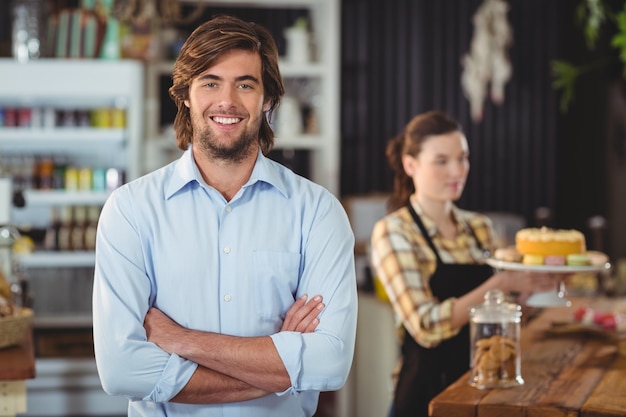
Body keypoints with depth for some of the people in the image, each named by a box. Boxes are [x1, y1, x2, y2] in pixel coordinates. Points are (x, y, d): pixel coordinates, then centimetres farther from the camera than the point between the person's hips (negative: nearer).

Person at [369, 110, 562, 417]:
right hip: (427, 389, -6)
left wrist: (526, 287, -5)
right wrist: (501, 285, -27)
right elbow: (427, 326, -22)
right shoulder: (393, 231, -12)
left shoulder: (479, 227, 7)